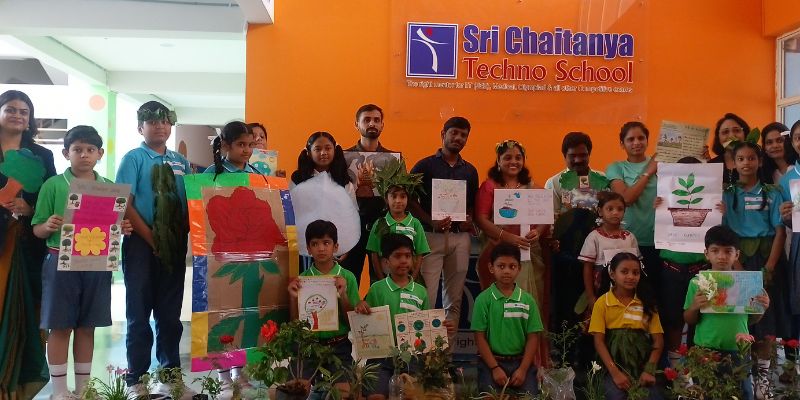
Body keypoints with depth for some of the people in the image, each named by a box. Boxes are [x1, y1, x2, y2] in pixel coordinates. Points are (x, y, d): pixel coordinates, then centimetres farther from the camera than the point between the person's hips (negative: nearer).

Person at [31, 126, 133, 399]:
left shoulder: (109, 188, 6)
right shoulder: (53, 185, -3)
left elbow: (115, 225, 13)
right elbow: (37, 229, -2)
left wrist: (123, 229, -9)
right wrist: (48, 226, -23)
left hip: (97, 264, 3)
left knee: (87, 327, 12)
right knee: (60, 327, 4)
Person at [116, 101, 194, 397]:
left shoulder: (180, 162, 12)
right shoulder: (134, 158, -1)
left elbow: (190, 202, 12)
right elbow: (124, 204, -8)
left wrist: (183, 235, -3)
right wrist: (152, 238, -13)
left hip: (175, 245, 4)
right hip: (142, 245, -4)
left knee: (170, 314, 10)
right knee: (139, 314, 4)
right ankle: (136, 381, 14)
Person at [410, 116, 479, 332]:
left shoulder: (470, 171, 15)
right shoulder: (425, 166, 2)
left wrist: (470, 220, -2)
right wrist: (431, 222, -16)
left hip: (460, 237, 4)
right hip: (431, 235, -4)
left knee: (454, 298, 7)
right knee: (427, 295, -8)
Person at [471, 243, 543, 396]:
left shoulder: (528, 300, 2)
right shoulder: (483, 299, -4)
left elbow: (533, 337, 2)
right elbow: (480, 337, -4)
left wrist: (523, 369, -7)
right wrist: (495, 368, -10)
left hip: (521, 362, 2)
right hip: (492, 362, -1)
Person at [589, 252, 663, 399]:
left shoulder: (646, 302, 5)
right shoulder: (602, 303, -1)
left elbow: (658, 340, 2)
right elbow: (599, 341, -5)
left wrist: (649, 370, -12)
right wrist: (615, 372, -16)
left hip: (642, 364, 2)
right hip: (614, 364, -2)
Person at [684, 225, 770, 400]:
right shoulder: (697, 282, -5)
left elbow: (751, 320, 10)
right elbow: (689, 321, 1)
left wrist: (762, 308, -9)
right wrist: (694, 307, -18)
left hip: (738, 351, 2)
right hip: (705, 351, -1)